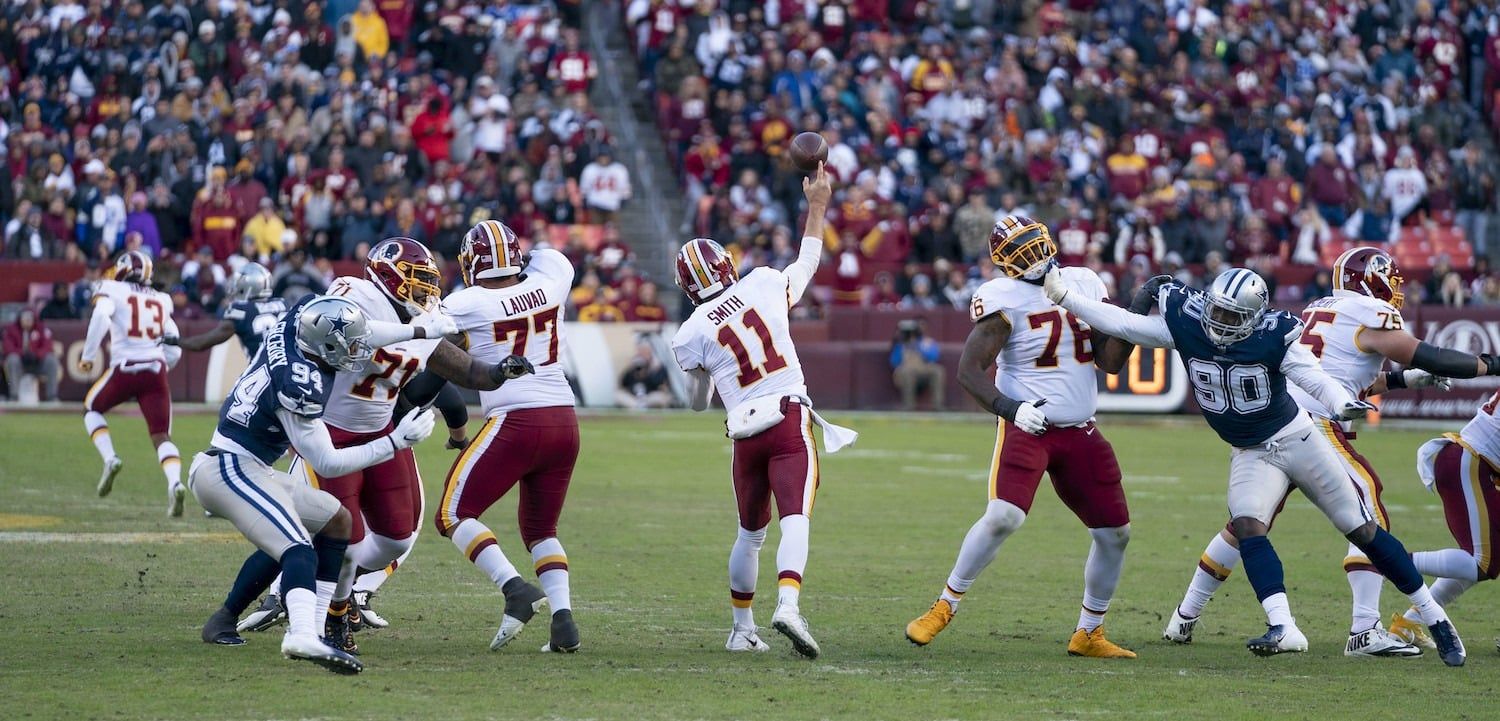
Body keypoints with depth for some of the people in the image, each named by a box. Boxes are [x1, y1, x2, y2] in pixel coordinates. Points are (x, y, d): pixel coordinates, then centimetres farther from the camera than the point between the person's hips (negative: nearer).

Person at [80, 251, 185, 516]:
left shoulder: (112, 291, 7)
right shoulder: (161, 301, 19)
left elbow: (101, 316, -15)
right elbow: (174, 352, 18)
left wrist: (88, 356, -9)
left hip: (125, 368, -3)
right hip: (157, 369, 3)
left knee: (92, 409, 25)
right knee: (161, 436, 3)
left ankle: (110, 459, 3)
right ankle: (175, 482, -24)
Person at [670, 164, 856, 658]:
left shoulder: (692, 333, 0)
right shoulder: (764, 285, 2)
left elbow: (699, 403, 11)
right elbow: (808, 262, 22)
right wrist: (817, 205, 33)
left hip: (746, 434, 1)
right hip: (790, 421, -1)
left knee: (750, 532, 18)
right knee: (795, 519, -13)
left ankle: (742, 629, 25)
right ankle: (787, 603, -36)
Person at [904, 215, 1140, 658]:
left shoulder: (1085, 286, 7)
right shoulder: (1005, 300, -10)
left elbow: (1110, 361, 8)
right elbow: (968, 370, -15)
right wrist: (1010, 408, -30)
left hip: (1079, 433, 6)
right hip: (1026, 427, -6)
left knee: (1115, 532, 4)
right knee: (1003, 517, -24)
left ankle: (1089, 633, 19)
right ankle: (944, 607, -8)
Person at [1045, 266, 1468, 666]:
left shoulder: (1273, 337, -21)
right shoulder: (1186, 325, -14)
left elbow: (1313, 377, -28)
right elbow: (1121, 323, -12)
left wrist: (1343, 404, -49)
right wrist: (1062, 296, -19)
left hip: (1297, 440, -3)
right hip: (1250, 454, 3)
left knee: (1363, 530, 2)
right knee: (1247, 526, -24)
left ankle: (1433, 617, 13)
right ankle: (1283, 629, -30)